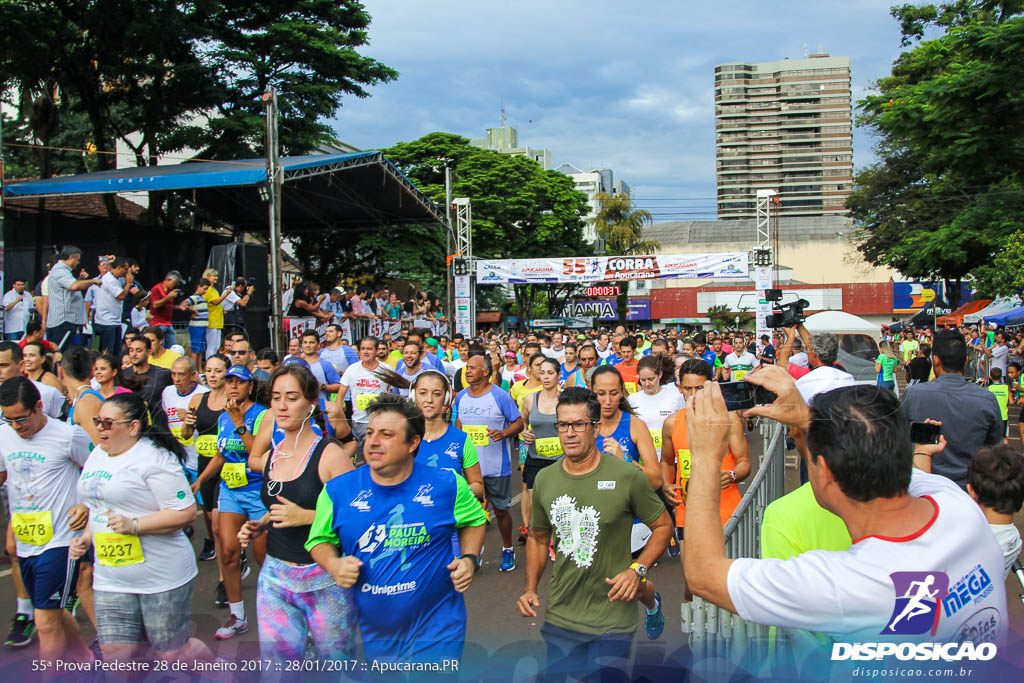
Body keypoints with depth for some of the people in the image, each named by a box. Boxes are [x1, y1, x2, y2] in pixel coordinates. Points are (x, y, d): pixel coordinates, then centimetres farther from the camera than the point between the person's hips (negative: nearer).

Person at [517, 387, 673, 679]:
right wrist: (529, 588, 3)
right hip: (558, 618, 4)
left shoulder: (628, 477, -12)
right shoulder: (544, 480, 0)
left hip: (612, 622, -4)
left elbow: (663, 526, -1)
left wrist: (637, 570, -14)